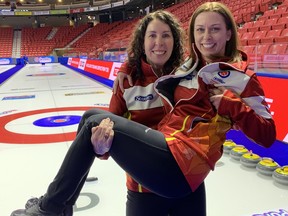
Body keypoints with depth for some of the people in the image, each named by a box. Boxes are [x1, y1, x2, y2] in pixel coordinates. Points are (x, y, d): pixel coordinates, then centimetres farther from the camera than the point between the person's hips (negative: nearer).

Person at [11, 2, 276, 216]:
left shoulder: (242, 77, 1)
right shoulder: (190, 67, 20)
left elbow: (267, 136, -2)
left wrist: (230, 104, -13)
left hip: (180, 164, -8)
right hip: (166, 146, 8)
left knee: (97, 123, -11)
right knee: (93, 117, 9)